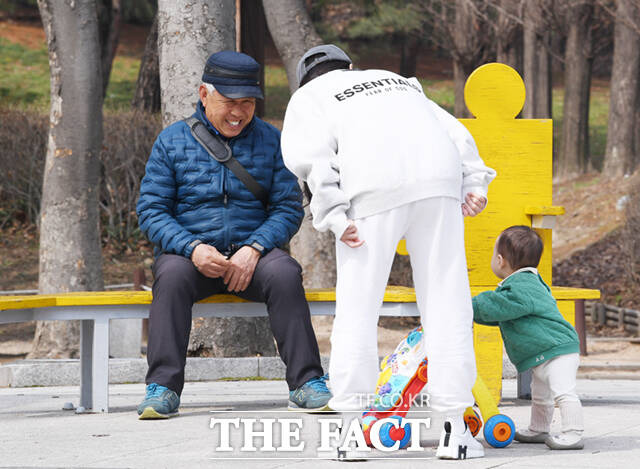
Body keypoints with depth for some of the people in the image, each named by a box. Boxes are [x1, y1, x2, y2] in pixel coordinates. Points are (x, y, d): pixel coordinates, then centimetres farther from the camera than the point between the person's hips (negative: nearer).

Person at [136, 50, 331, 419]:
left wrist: (253, 250, -16)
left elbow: (289, 208, 2)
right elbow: (151, 210, 0)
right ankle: (163, 389, -36)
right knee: (172, 275, -34)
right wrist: (193, 249, -19)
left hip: (253, 250, 1)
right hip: (189, 251, -1)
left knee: (284, 274, -32)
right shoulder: (173, 141, 5)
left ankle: (307, 383, -29)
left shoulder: (270, 141, 8)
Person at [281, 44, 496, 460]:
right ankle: (456, 430, 0)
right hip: (440, 182, 3)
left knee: (358, 306, 4)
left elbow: (312, 157, 3)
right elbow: (455, 131, 22)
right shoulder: (400, 83, 37)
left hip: (375, 191, -3)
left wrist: (333, 217, -4)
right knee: (446, 302, 5)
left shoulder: (309, 98, 23)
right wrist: (474, 184, 11)